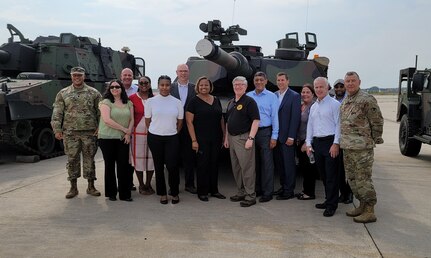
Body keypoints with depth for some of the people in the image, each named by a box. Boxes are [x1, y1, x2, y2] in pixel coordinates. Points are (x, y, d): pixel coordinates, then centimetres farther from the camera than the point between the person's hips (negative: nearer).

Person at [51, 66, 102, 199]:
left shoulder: (94, 93, 5)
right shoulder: (63, 93, 8)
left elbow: (100, 111, 4)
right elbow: (57, 113, 5)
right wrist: (57, 129, -3)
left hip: (89, 132, -1)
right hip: (70, 133, 1)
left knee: (89, 159, 5)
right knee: (72, 160, 5)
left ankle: (91, 187, 16)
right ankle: (73, 188, 17)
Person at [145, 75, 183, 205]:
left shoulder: (177, 102, 2)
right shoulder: (151, 101, 0)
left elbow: (180, 121, 9)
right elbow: (147, 120, 6)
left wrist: (173, 133, 8)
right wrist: (155, 131, 8)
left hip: (172, 138, 0)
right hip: (155, 138, 0)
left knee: (172, 166, -7)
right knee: (159, 166, 7)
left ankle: (175, 193, 11)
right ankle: (162, 193, 20)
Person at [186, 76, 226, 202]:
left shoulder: (216, 100, 11)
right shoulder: (194, 101, -3)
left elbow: (221, 119, 15)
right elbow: (189, 122, -7)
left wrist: (224, 135, 8)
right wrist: (194, 140, -13)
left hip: (216, 139, 5)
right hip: (202, 140, -4)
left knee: (214, 164, 10)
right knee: (202, 164, 1)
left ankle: (214, 190, 22)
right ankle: (202, 192, 13)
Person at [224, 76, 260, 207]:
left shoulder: (249, 101, -7)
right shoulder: (231, 102, 16)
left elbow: (256, 121, -14)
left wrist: (251, 138, -20)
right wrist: (226, 138, 16)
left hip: (243, 138, -8)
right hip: (232, 138, 8)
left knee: (247, 167, -5)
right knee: (236, 168, 12)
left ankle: (250, 196, 3)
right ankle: (241, 193, 24)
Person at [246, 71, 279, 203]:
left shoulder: (271, 97, 2)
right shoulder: (248, 96, 8)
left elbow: (275, 117, -1)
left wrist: (274, 136, -7)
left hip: (265, 132, -3)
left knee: (267, 163, -3)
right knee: (254, 162, 9)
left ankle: (267, 192, 5)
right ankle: (256, 189, 21)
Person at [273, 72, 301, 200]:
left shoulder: (294, 96, -4)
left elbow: (295, 117, -9)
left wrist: (291, 137, -14)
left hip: (287, 136, -5)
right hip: (276, 136, 5)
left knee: (289, 164, 2)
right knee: (279, 163, 10)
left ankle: (289, 191, 12)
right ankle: (283, 187, 24)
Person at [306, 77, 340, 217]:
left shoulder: (334, 104, -4)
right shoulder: (313, 107, 17)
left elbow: (338, 125, -10)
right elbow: (310, 126, 18)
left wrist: (336, 144, -15)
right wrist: (308, 144, 12)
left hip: (330, 142, -7)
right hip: (317, 142, 7)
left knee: (331, 175, -4)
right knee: (323, 174, 12)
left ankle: (331, 205, 3)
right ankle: (328, 200, 24)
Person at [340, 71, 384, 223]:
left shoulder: (366, 100, -11)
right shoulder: (345, 101, 14)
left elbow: (377, 121, -9)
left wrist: (375, 140, -2)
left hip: (362, 148, -8)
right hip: (347, 148, 9)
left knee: (363, 179, -4)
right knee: (352, 179, 15)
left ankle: (369, 212, 6)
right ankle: (362, 205, 29)